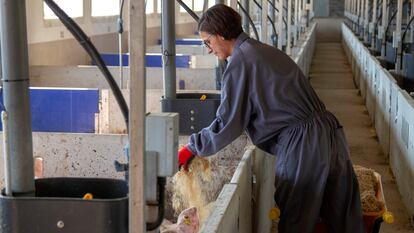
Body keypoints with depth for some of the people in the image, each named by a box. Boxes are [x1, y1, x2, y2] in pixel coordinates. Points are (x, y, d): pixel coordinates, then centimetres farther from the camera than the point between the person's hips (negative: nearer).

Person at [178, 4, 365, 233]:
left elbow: (228, 124, -6)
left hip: (302, 144, -8)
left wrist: (191, 148, 7)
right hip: (331, 132, 8)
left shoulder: (240, 61, -6)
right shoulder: (268, 51, 20)